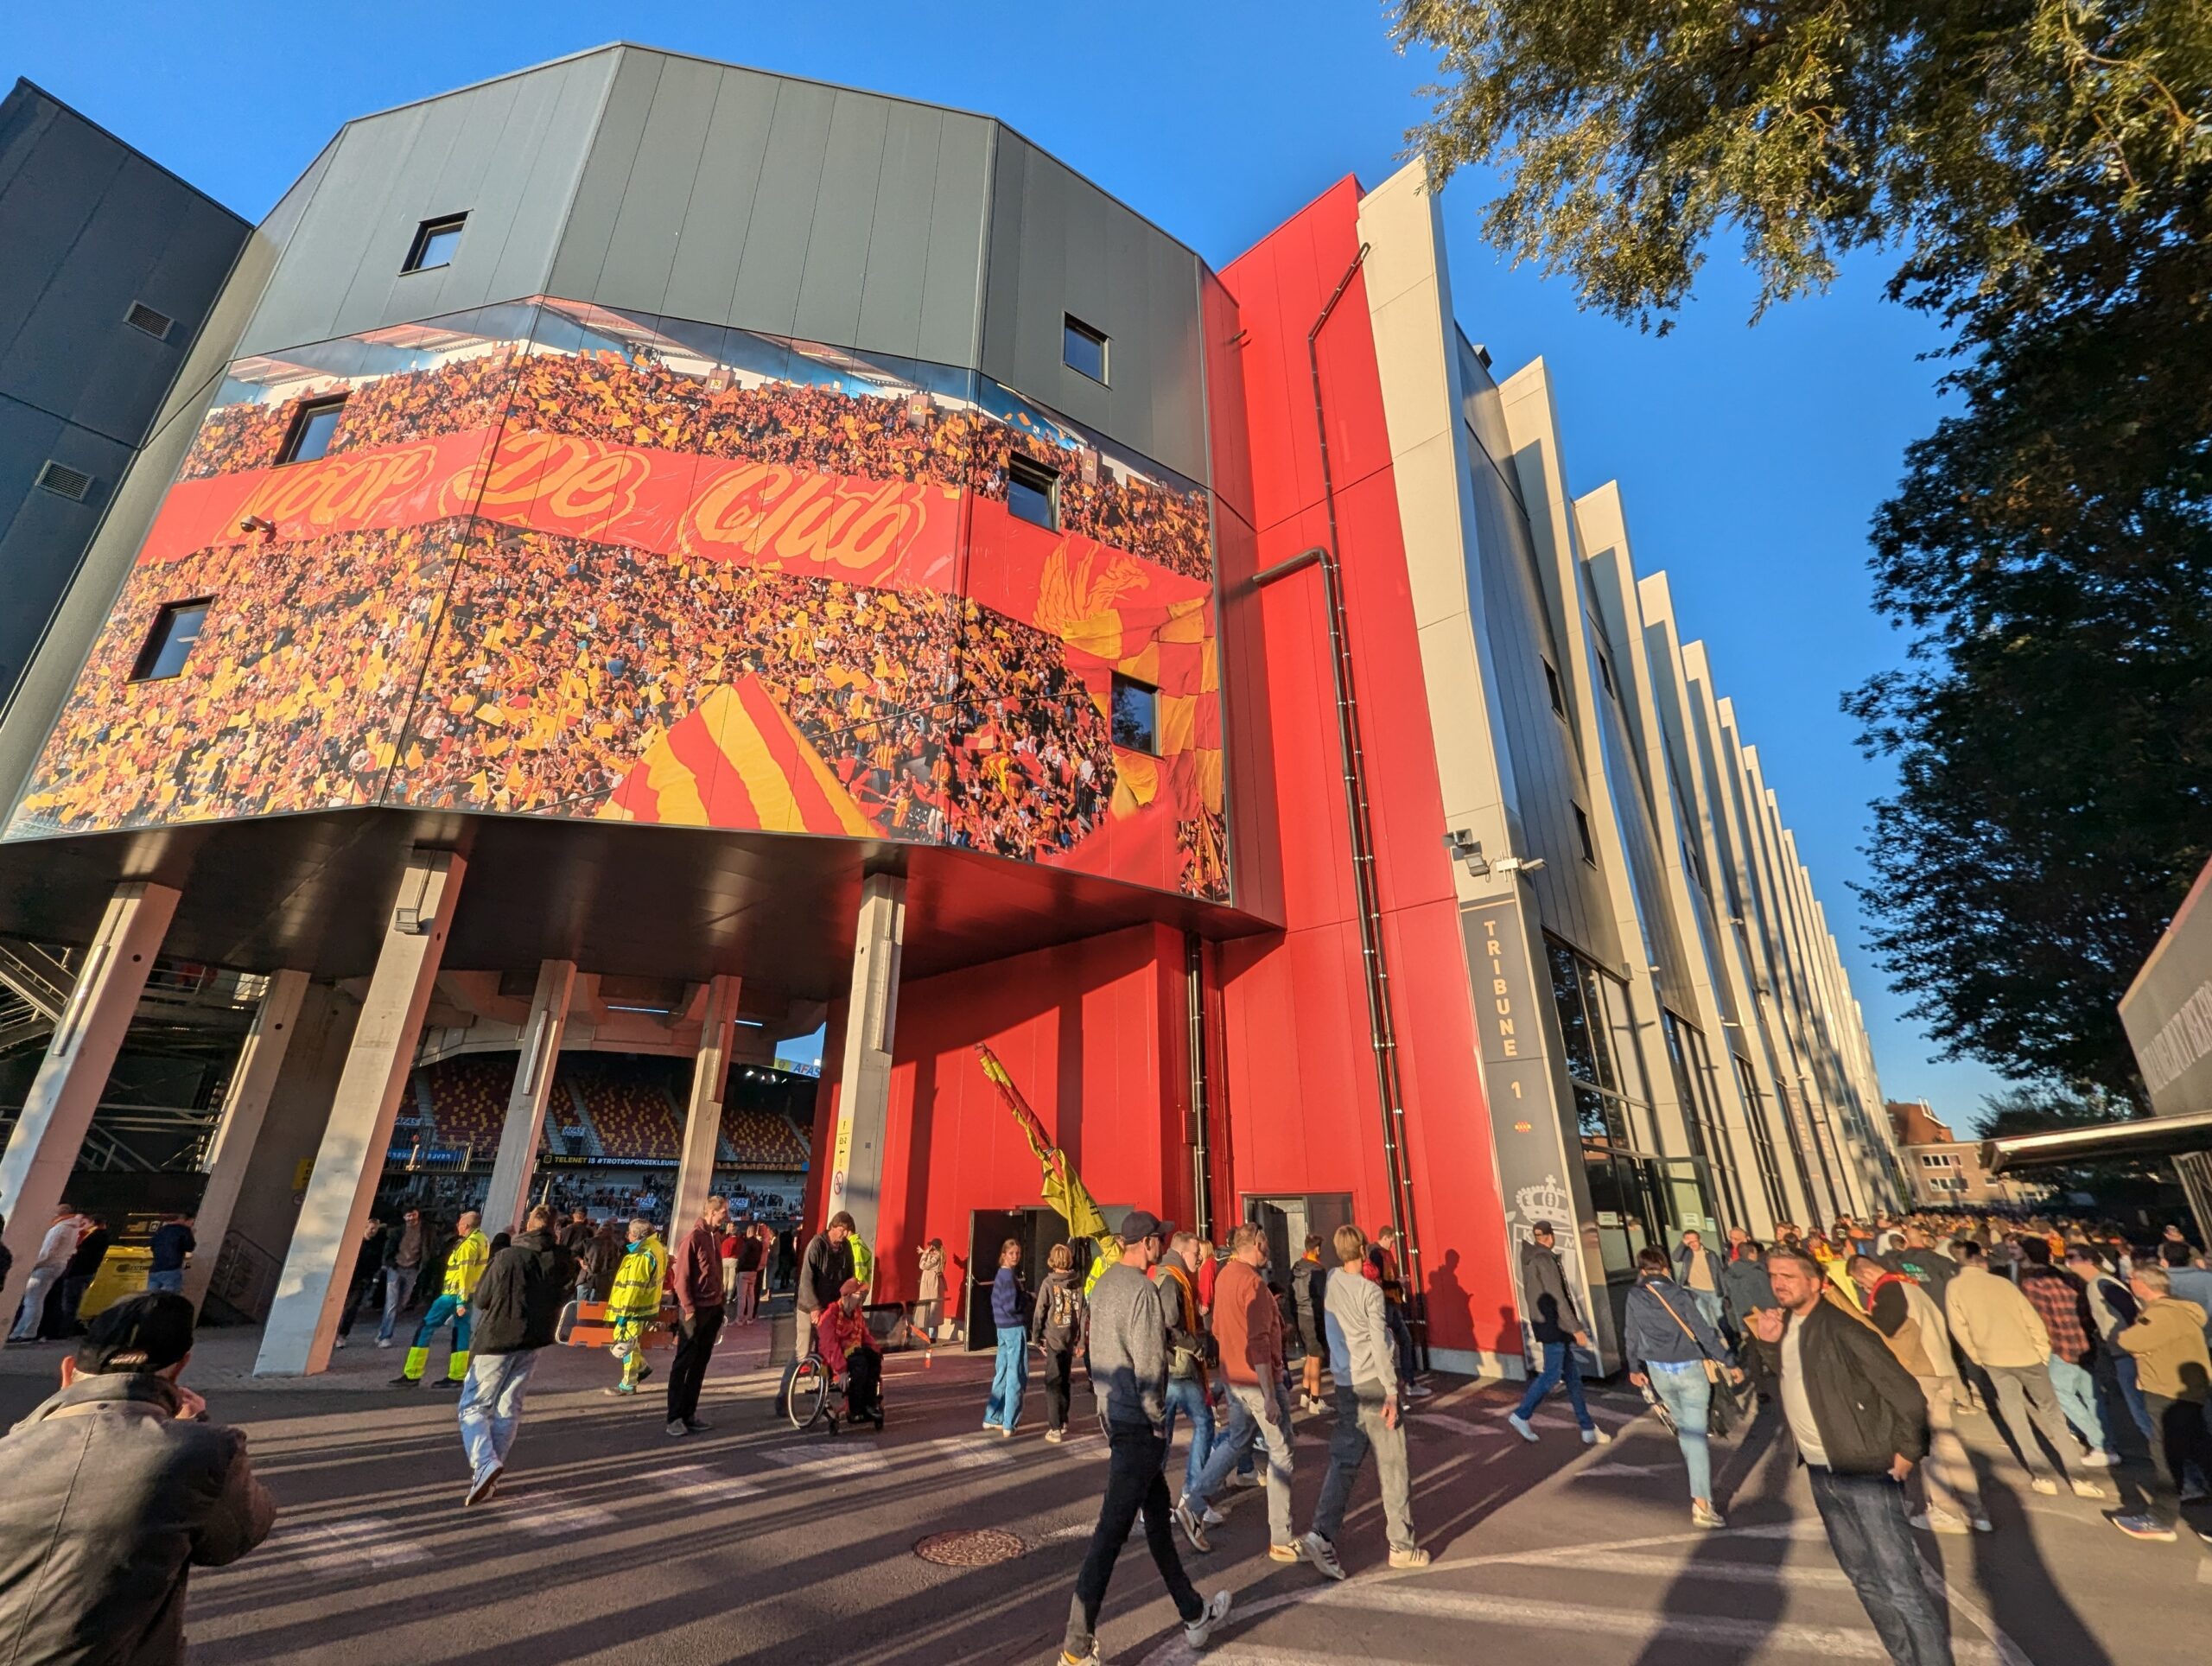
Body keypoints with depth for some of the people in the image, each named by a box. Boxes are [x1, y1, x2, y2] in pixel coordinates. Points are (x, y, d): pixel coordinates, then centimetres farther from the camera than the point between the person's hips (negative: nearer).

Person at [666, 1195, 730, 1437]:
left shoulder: (716, 1237, 9)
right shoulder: (693, 1238, -14)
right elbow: (681, 1277, -14)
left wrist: (721, 1305, 13)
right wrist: (689, 1310, -16)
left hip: (713, 1309, 7)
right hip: (695, 1310, -7)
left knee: (700, 1364, 11)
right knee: (683, 1364, 2)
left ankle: (689, 1413, 19)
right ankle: (674, 1418, 9)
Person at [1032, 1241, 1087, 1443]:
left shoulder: (1049, 1283, -10)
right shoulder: (1077, 1285, 0)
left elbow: (1040, 1313, -9)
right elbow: (1082, 1313, 1)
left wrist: (1036, 1338, 1)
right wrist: (1080, 1340, 9)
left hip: (1053, 1340, -4)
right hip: (1070, 1341, 4)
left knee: (1053, 1383, 3)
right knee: (1064, 1382, 19)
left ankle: (1055, 1429, 0)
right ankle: (1063, 1422, 29)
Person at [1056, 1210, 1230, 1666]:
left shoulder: (1104, 1283, 5)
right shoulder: (1143, 1290, -22)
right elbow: (1149, 1364, -23)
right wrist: (1157, 1419, -9)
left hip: (1113, 1413, 9)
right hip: (1138, 1424, -9)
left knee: (1158, 1515, 21)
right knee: (1112, 1531, 0)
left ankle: (1194, 1615, 36)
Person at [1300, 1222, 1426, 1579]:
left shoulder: (1330, 1288, 5)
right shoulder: (1370, 1291, -14)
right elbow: (1379, 1346, -16)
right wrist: (1391, 1393, -12)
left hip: (1345, 1385, 6)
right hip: (1373, 1383, -6)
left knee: (1343, 1462, 7)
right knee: (1393, 1466, 8)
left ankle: (1321, 1535, -4)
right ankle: (1402, 1545, 17)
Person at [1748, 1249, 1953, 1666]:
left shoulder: (1842, 1328, -19)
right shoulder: (1783, 1325, 3)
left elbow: (1905, 1393, -16)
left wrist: (1907, 1453, -10)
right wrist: (1767, 1343, -4)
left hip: (1864, 1471, -7)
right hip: (1820, 1473, 7)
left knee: (1900, 1581, -2)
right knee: (1864, 1576, 20)